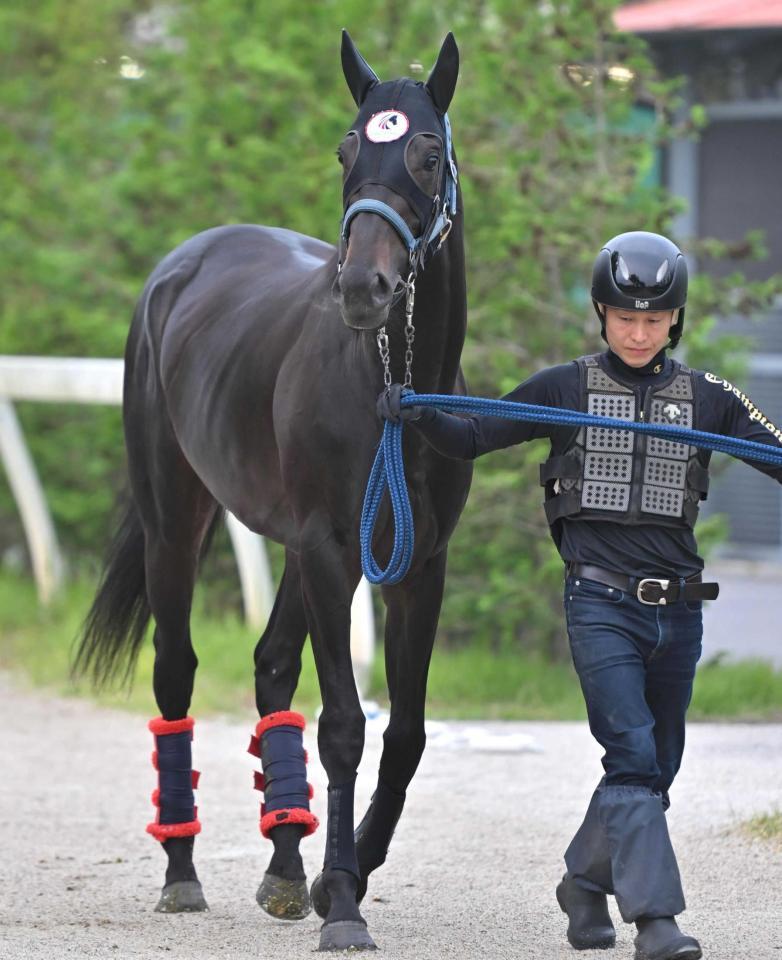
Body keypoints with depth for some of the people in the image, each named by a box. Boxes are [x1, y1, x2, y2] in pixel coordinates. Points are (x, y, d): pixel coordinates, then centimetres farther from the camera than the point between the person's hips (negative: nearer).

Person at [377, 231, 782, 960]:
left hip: (677, 607, 4)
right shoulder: (568, 389, 2)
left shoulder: (707, 399, 8)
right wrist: (417, 414, -18)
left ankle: (586, 879, 35)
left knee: (656, 767, 12)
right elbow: (473, 439, 1)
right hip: (601, 604, -4)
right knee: (633, 755, -16)